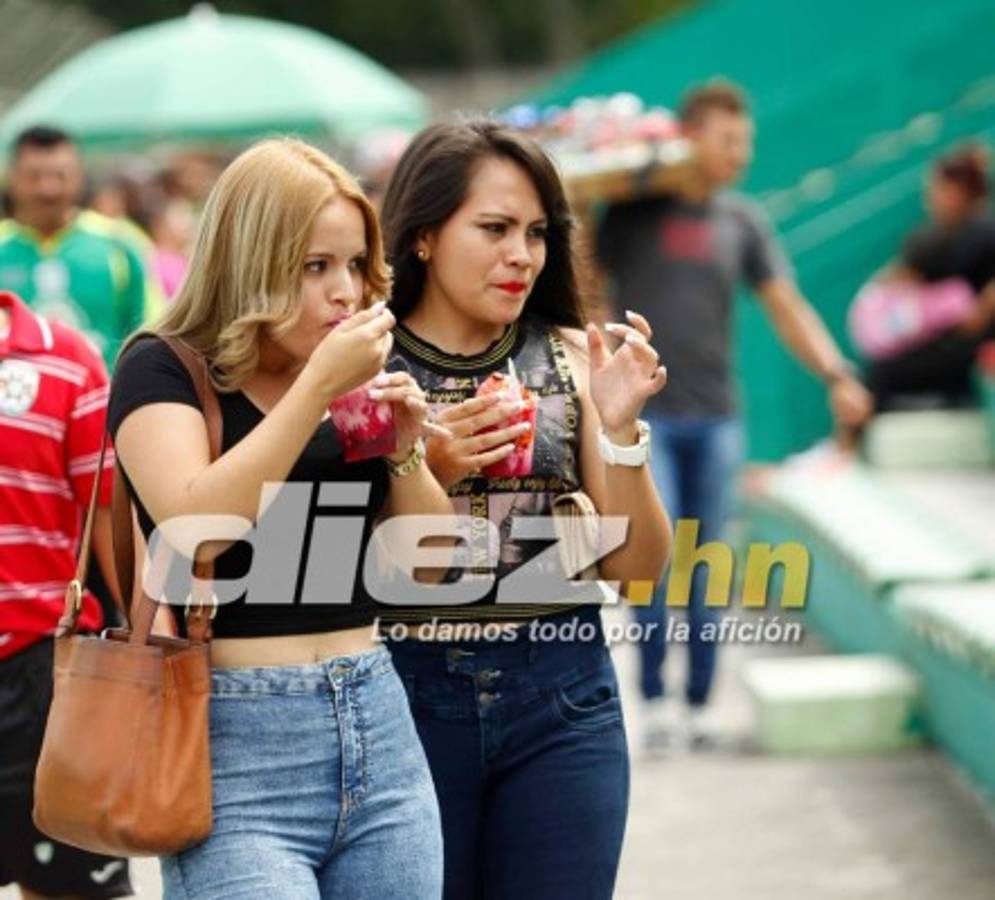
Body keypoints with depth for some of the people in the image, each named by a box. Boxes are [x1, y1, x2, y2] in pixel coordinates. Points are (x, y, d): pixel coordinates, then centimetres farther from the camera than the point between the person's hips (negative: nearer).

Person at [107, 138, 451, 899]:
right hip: (236, 740, -6)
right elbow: (197, 523, -21)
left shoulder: (358, 380, 13)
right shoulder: (163, 369, -3)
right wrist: (318, 386, -18)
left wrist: (405, 448, -3)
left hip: (378, 723, 6)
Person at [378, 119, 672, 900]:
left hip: (561, 703, 2)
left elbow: (637, 567, 2)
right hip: (405, 697, -2)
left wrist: (619, 428, -12)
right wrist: (420, 472, -18)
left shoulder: (573, 360, 2)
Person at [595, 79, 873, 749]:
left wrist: (836, 374, -7)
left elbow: (787, 307, 6)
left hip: (716, 417, 3)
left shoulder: (743, 221, 9)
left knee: (708, 568, 3)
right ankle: (654, 700, -6)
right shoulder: (630, 214, 1)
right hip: (643, 416, -3)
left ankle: (698, 705, 10)